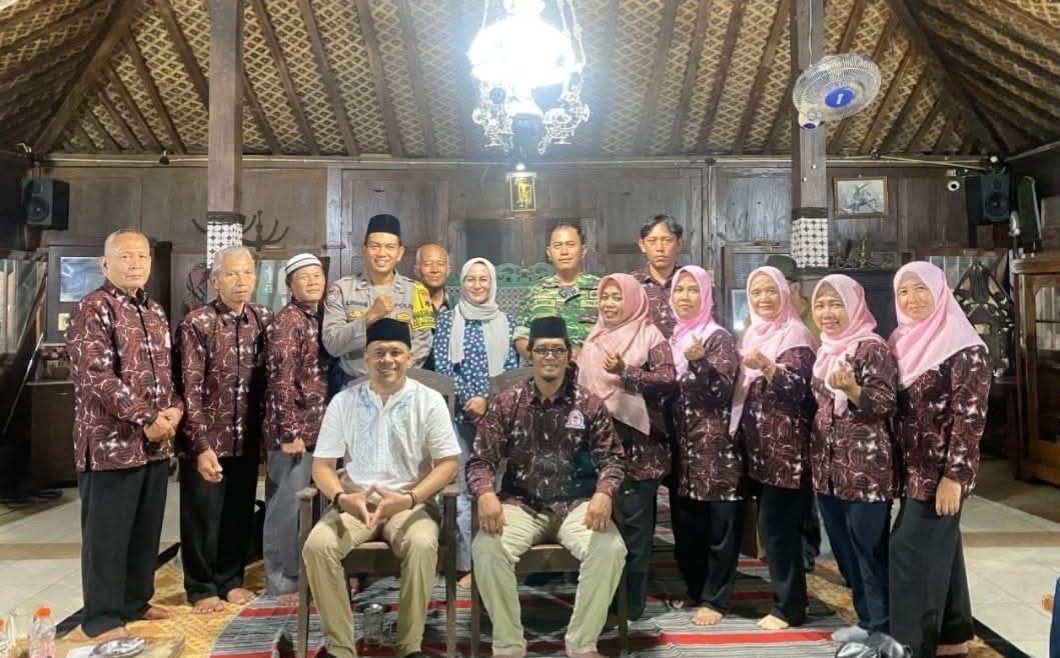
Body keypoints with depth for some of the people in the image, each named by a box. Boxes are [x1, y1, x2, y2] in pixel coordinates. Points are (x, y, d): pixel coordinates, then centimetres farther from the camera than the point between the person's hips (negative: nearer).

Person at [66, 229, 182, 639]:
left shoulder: (155, 312, 15)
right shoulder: (93, 309, -9)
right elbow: (97, 377, -17)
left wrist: (174, 409, -1)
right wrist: (146, 418, -19)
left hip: (156, 442, 7)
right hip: (111, 440, -7)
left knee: (147, 531, 15)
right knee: (106, 533, 3)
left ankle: (136, 601, 30)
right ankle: (103, 618, 15)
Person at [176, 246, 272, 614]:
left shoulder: (264, 320, 2)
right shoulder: (197, 324, -11)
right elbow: (190, 389, -14)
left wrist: (268, 432, 5)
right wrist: (202, 445, -18)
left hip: (247, 438, 4)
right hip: (206, 438, -4)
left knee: (240, 513, 14)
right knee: (202, 515, 8)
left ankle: (230, 579, 32)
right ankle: (201, 587, 25)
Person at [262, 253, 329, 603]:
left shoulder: (322, 319, 13)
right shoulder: (287, 321, -11)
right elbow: (281, 380, -17)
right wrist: (290, 432, -20)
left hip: (320, 429, 8)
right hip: (294, 432, -8)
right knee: (288, 507, 1)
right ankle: (282, 582, 12)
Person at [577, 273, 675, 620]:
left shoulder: (651, 337, -2)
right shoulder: (595, 339, 14)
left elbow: (667, 380, -15)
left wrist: (625, 373, -24)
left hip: (637, 443, -5)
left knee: (633, 524, 0)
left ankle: (631, 605, 11)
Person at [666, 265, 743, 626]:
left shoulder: (719, 338, -5)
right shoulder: (671, 338, 13)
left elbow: (723, 391, -15)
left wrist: (699, 361, -29)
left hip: (714, 445, -6)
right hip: (680, 443, 6)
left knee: (718, 524, -1)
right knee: (684, 523, 11)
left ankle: (714, 599, 10)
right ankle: (695, 590, 26)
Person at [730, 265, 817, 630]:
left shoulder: (795, 335, -10)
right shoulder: (752, 335, 13)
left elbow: (799, 386, -23)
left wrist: (767, 367, -38)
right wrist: (742, 430, 12)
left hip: (787, 448, -8)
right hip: (760, 445, 8)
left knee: (776, 524, -5)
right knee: (772, 523, 12)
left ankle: (789, 607, 8)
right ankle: (786, 597, 23)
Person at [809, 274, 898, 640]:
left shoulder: (872, 348, -11)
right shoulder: (824, 350, 13)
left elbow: (886, 403, -17)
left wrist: (852, 390, -32)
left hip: (866, 469, -8)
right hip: (828, 467, 8)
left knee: (870, 550, -1)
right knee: (844, 550, 15)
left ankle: (881, 630, 12)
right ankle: (866, 619, 29)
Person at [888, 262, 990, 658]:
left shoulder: (964, 348, -13)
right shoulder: (903, 342, 9)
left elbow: (970, 417, -17)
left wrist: (954, 475, -20)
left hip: (942, 469, -7)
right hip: (916, 465, 7)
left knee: (910, 548, -5)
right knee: (938, 547, 15)